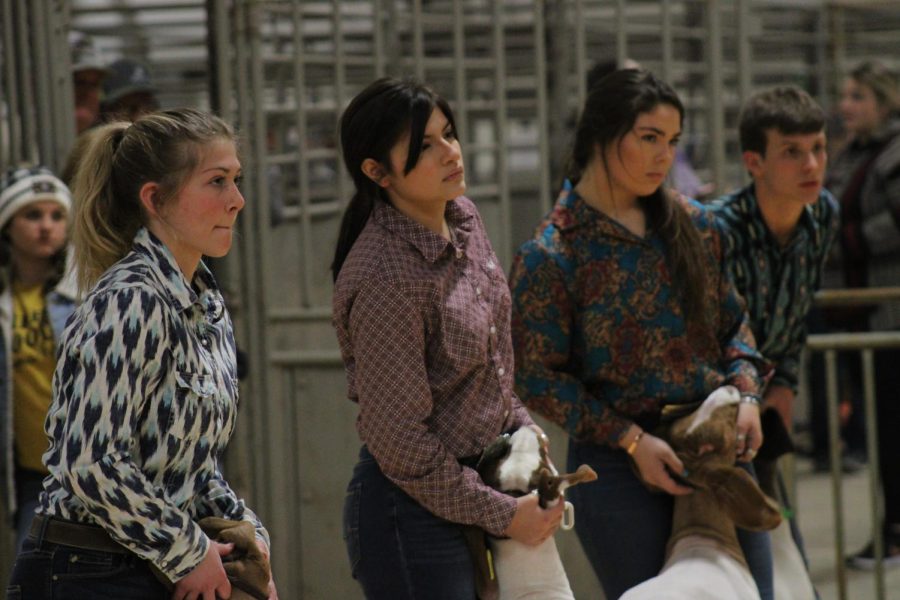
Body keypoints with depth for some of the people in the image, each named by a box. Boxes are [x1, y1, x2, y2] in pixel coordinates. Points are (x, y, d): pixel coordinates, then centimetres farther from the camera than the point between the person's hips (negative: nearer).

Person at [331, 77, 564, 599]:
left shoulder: (463, 217, 1)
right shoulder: (385, 278, -25)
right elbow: (399, 442, -21)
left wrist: (522, 426, 7)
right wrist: (502, 514, -14)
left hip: (479, 473, 8)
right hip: (415, 512, -8)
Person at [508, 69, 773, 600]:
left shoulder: (694, 225, 7)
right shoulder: (549, 256, -9)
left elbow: (733, 322, 16)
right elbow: (538, 378, -9)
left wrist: (747, 395, -3)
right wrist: (631, 440, -15)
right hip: (620, 465, -5)